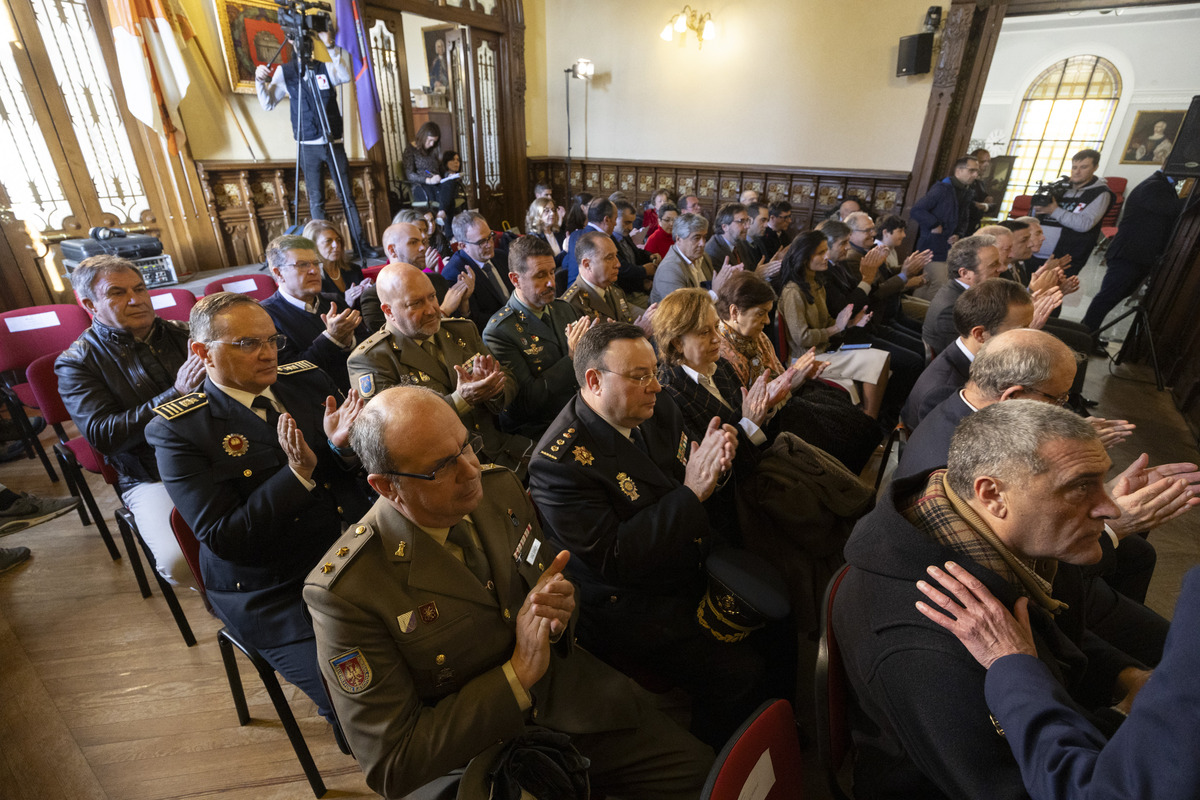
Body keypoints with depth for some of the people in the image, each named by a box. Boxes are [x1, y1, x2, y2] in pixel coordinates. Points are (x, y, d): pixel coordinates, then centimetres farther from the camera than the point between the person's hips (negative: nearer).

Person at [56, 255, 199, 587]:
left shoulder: (181, 333, 10)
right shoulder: (76, 363, 2)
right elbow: (102, 434, -12)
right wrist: (177, 393, -24)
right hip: (152, 478, -3)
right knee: (180, 561, -29)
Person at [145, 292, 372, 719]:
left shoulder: (306, 378, 4)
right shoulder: (178, 430, -8)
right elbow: (221, 539, -13)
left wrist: (343, 446, -18)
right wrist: (298, 474, -25)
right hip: (277, 595, -4)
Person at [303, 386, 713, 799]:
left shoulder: (501, 486, -7)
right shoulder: (344, 592, -22)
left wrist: (560, 613, -17)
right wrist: (516, 674, -25)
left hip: (569, 694, 4)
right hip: (475, 753, -3)